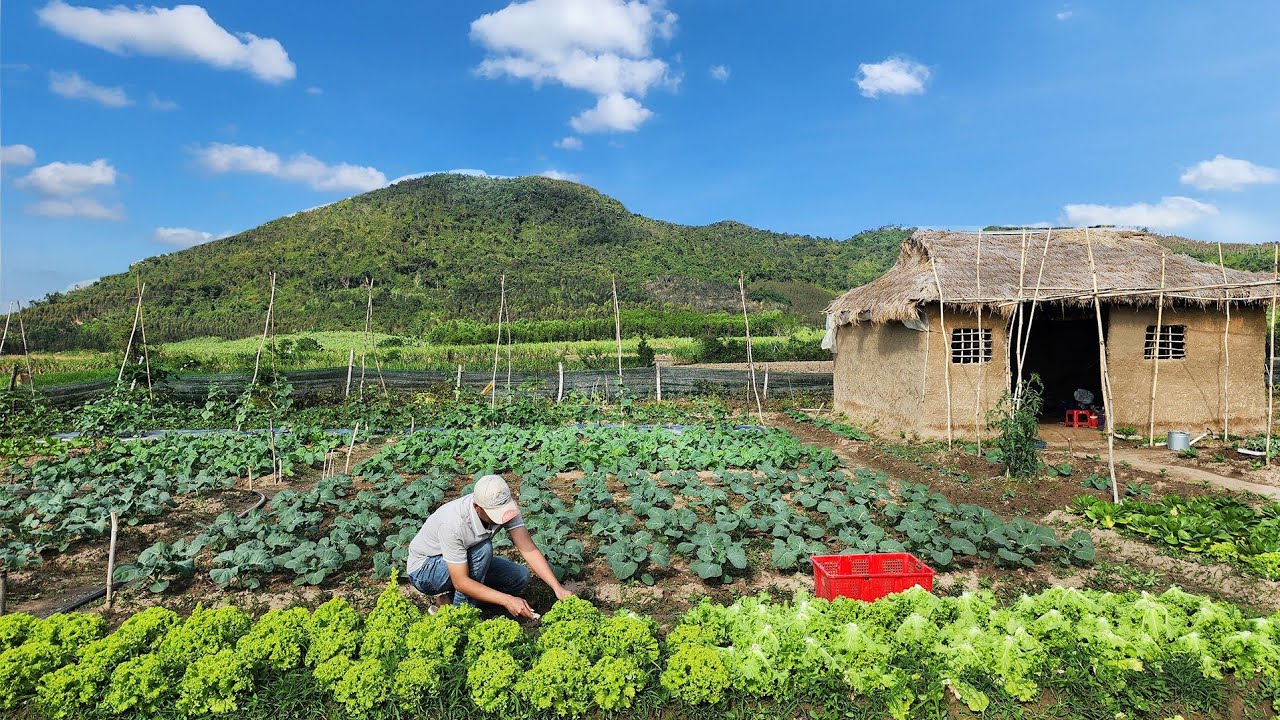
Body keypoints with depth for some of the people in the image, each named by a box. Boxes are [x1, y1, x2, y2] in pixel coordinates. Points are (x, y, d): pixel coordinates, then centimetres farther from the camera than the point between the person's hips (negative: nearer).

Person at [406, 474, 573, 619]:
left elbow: (529, 550, -23)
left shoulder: (505, 507, -22)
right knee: (483, 549, -33)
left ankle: (450, 597, 4)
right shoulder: (454, 524, -39)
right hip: (424, 569, -6)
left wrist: (557, 587, -32)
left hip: (468, 561, 7)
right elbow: (461, 582, -35)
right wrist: (507, 600, -38)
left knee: (520, 577, -9)